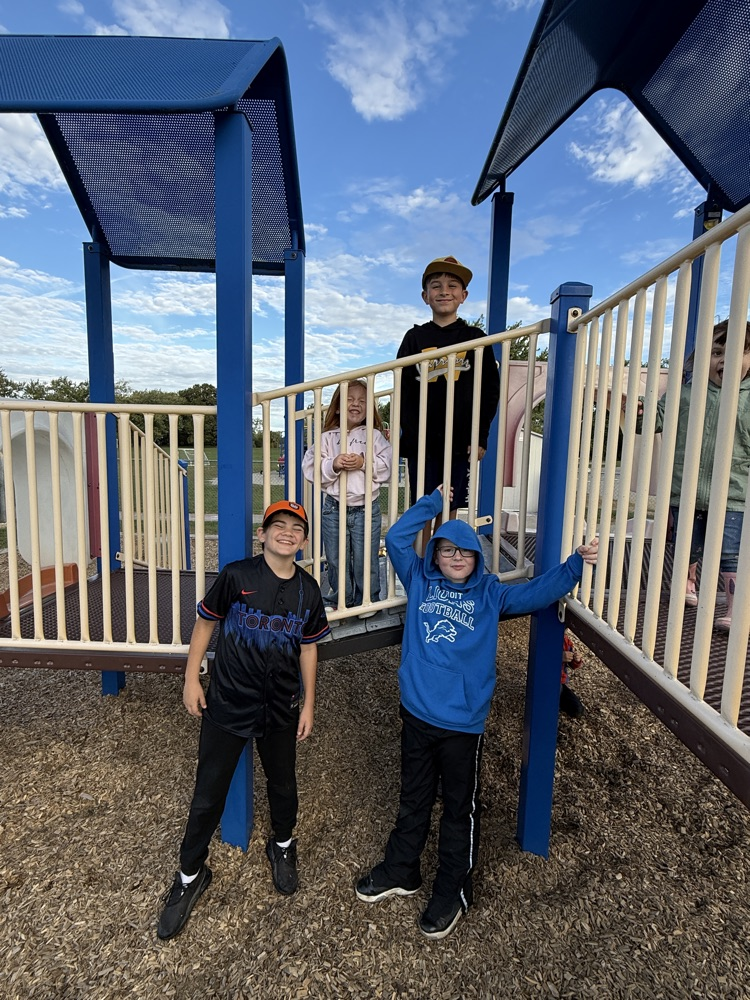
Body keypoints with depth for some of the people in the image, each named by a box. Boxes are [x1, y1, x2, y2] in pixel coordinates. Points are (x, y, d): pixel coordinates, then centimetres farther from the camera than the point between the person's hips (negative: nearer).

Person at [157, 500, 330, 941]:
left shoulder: (308, 590, -6)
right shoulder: (237, 575, -15)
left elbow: (308, 648, 4)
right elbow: (206, 622, -4)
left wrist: (309, 704, 7)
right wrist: (192, 678, -4)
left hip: (281, 709, 3)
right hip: (227, 705, -2)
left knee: (283, 784, 22)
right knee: (208, 795, 10)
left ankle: (283, 845, 52)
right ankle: (191, 874, 38)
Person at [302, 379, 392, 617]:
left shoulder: (374, 436, 2)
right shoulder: (327, 438, 2)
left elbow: (388, 466, -7)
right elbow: (310, 469, -5)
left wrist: (364, 463, -19)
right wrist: (333, 465, -20)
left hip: (366, 508, -1)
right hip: (334, 507, 1)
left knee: (366, 559, 9)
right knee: (336, 559, 13)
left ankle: (368, 600, 28)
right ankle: (340, 600, 31)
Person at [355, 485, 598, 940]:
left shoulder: (491, 594, 0)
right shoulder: (420, 581, 3)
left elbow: (541, 591, -5)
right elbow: (397, 537, -1)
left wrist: (577, 562, -17)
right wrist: (433, 502, 2)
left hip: (463, 723, -2)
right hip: (417, 714, 2)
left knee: (460, 809, 16)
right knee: (414, 799, 23)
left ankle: (452, 891, 37)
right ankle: (401, 870, 44)